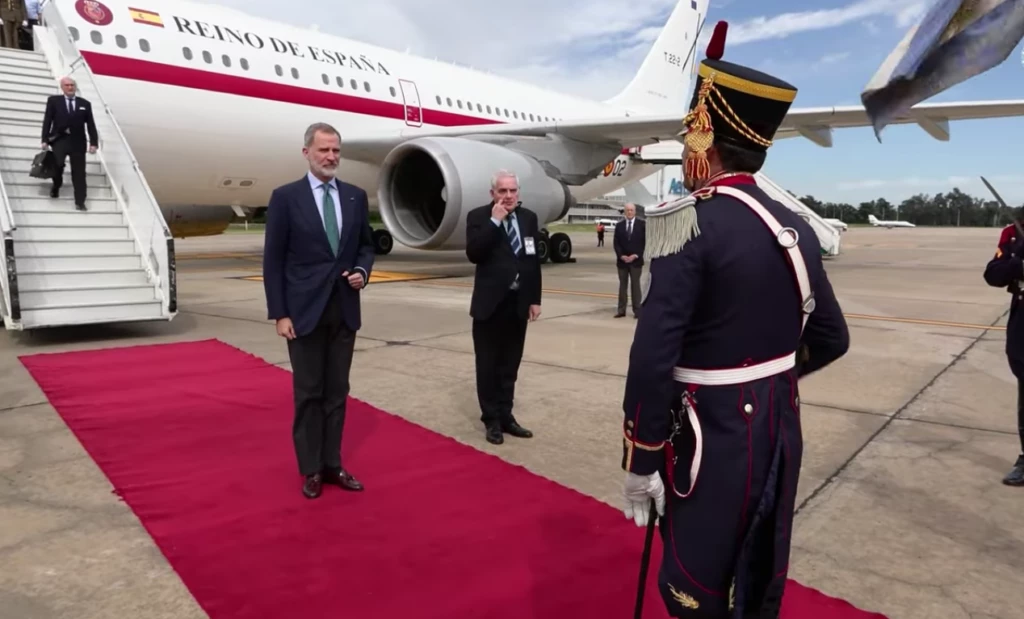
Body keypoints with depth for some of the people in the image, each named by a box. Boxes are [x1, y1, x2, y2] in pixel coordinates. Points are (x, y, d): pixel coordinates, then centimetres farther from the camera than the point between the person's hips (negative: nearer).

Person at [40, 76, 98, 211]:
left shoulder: (85, 104, 9)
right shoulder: (53, 101, 7)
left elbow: (91, 125, 6)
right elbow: (47, 121, 3)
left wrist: (93, 143, -3)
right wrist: (45, 140, -5)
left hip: (77, 141, 1)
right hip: (59, 139, -1)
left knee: (79, 172, -1)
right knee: (58, 163, -21)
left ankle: (80, 202, 1)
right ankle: (56, 185, 10)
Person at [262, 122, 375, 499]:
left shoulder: (356, 196, 7)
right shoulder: (285, 197, -4)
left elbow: (366, 245, 16)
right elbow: (273, 260, -5)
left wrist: (362, 271, -7)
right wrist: (279, 314, -10)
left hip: (344, 310, 4)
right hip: (304, 311, -3)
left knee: (337, 392, 11)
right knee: (308, 393, 6)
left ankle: (332, 465, 23)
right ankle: (311, 469, 20)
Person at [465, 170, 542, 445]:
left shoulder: (529, 217, 7)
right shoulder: (479, 216, -5)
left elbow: (534, 260, 9)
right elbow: (473, 254, -19)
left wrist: (535, 299, 6)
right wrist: (494, 221, -20)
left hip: (518, 303, 4)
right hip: (490, 303, -4)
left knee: (510, 365, 12)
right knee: (488, 364, 6)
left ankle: (505, 415, 24)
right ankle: (491, 419, 18)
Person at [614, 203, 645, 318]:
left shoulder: (641, 225, 1)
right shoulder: (619, 225, 7)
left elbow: (644, 242, -3)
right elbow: (615, 243, 4)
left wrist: (636, 255, -12)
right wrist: (621, 256, -10)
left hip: (636, 260, -2)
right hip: (622, 260, 2)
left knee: (635, 285, 0)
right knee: (622, 285, 6)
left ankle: (637, 310, 4)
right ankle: (621, 310, 9)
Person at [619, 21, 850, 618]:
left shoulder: (689, 221, -19)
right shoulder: (796, 228, 3)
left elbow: (654, 356, -25)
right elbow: (832, 339, 11)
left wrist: (640, 462, -16)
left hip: (712, 439, -7)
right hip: (780, 431, 8)